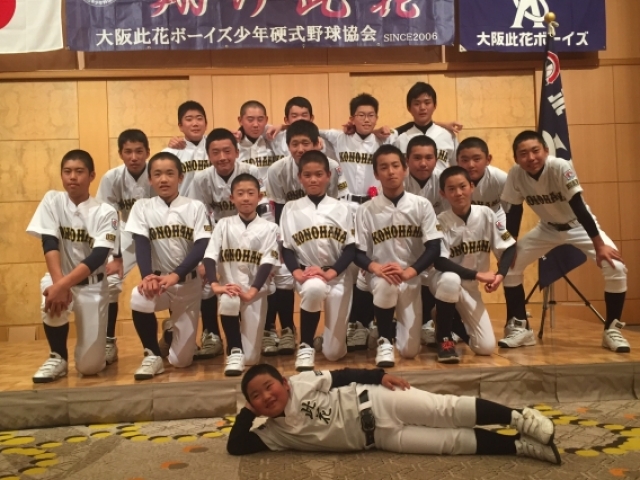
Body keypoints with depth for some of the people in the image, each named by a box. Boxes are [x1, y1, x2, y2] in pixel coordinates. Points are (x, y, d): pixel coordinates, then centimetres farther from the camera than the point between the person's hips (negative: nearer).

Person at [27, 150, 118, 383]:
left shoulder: (106, 212, -11)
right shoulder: (52, 200, -5)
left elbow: (98, 257, -21)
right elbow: (49, 244, -14)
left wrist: (63, 285, -33)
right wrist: (58, 283, -30)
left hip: (92, 284, -2)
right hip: (60, 278, 2)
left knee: (90, 366, -10)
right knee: (53, 302, -37)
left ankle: (104, 342, 28)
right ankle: (58, 357, -6)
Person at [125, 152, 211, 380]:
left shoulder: (196, 207, -4)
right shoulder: (142, 207, -1)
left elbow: (202, 247, -13)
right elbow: (141, 244, -12)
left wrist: (175, 275, -28)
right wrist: (147, 276, -32)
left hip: (188, 282, 0)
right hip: (157, 278, 1)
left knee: (181, 360, 0)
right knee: (139, 299, -37)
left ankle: (173, 328, 38)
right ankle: (153, 355, -11)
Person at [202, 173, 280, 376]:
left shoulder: (269, 228, -1)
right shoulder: (223, 224, 4)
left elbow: (267, 262, -11)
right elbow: (210, 256, -7)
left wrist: (251, 291, -24)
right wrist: (215, 284, -25)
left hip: (256, 292, 0)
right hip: (229, 288, 1)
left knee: (251, 358, -6)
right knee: (228, 301, -39)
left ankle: (244, 351, 33)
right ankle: (234, 351, -16)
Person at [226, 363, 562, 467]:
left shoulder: (301, 383, -2)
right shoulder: (274, 433, 4)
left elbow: (342, 375, -1)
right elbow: (236, 447, 1)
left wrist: (379, 375, -10)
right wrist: (246, 413, -4)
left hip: (376, 402, -1)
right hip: (378, 437, 1)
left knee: (447, 411, -20)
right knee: (453, 442, -9)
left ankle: (519, 418, -10)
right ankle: (522, 446, -5)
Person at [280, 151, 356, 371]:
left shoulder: (341, 209, 7)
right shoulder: (291, 209, 6)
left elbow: (351, 248, 0)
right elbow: (286, 248, 2)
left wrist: (330, 272, -17)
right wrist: (297, 272, -18)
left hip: (338, 277, 1)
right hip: (307, 275, -1)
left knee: (334, 352, 0)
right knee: (314, 288, -42)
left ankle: (325, 339, 40)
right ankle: (306, 346, -19)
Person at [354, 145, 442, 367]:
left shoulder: (422, 205, -2)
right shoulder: (366, 210, -3)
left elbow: (433, 248, -6)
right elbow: (358, 253, -3)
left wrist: (408, 272, -22)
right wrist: (376, 267, -25)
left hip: (412, 279, 1)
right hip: (381, 275, -1)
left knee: (410, 350, -3)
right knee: (386, 285, -40)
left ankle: (400, 322, 34)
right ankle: (384, 341, -14)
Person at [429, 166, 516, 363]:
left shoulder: (486, 214, -10)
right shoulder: (440, 221, -18)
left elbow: (509, 248, -5)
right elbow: (439, 262, -26)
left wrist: (500, 275, -21)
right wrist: (477, 274, -29)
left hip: (470, 287, 3)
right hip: (444, 281, -3)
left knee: (486, 347, -7)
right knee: (451, 279, -41)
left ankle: (455, 323, 26)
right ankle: (444, 337, -17)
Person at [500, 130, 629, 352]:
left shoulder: (561, 167, -32)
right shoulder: (515, 175, -22)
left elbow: (578, 207, -30)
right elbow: (514, 212, -9)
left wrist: (599, 245, -28)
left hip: (579, 225, -3)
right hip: (547, 228, 3)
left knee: (616, 268, -21)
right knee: (509, 265, -8)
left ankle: (612, 330, 1)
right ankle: (520, 328, 7)